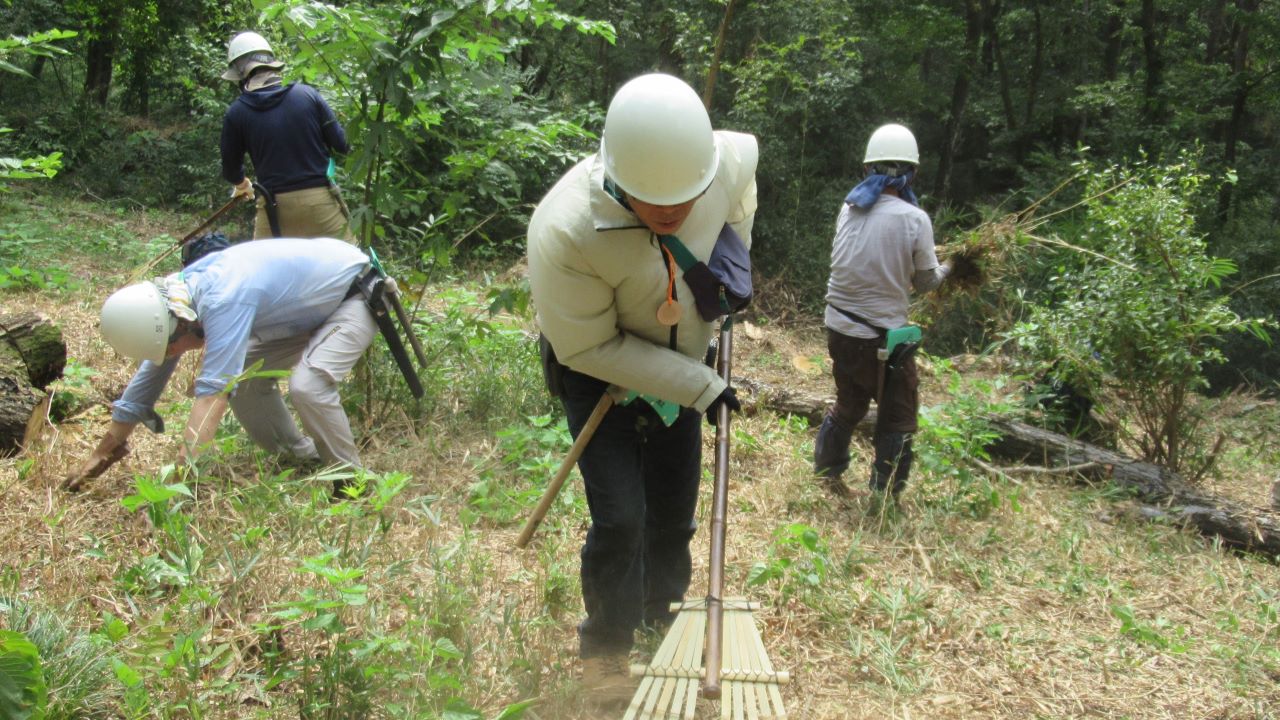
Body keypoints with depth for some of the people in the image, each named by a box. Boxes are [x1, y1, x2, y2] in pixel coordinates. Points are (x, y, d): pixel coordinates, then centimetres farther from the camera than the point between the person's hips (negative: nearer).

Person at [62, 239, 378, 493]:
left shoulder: (224, 302, -36)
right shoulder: (178, 291, -7)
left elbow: (213, 394, -40)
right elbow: (152, 371, 3)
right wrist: (102, 453, 9)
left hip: (356, 295, -9)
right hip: (313, 303, 9)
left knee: (307, 384, -29)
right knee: (242, 379, 4)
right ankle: (304, 460, 19)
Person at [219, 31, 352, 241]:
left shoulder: (236, 114, -2)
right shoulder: (307, 94, -2)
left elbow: (231, 169, 9)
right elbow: (342, 145, 1)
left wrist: (242, 185, 32)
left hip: (275, 206, 0)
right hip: (320, 200, 0)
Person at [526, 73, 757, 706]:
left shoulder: (734, 158, -25)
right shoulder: (563, 230, -38)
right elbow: (589, 348, -26)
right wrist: (700, 387, -24)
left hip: (685, 363, 4)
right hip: (600, 373, -4)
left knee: (675, 508, 15)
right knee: (620, 517, -10)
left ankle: (664, 612, 41)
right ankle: (605, 647, 16)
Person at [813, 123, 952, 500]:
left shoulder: (849, 208, 0)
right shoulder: (914, 219, -14)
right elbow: (926, 281, -3)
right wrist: (946, 269, 18)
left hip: (839, 327, 6)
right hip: (881, 336, -6)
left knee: (849, 404, 25)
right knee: (897, 418, 10)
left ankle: (825, 473, 37)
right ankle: (885, 495, 17)